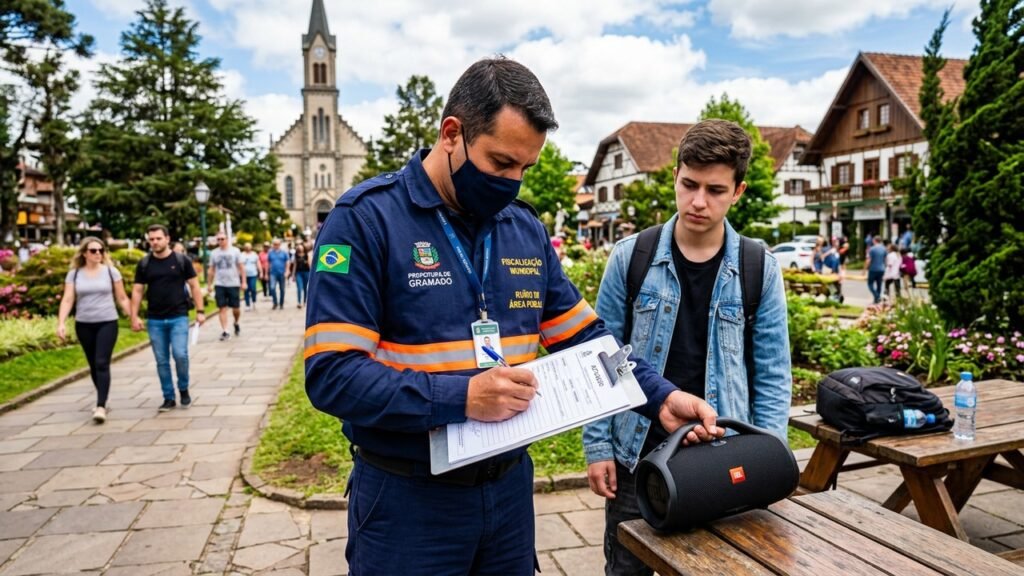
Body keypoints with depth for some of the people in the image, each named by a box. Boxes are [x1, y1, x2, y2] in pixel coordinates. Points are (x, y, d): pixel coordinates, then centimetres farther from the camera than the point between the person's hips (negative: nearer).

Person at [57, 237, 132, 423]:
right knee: (93, 365, 11)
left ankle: (101, 406, -14)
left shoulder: (111, 271, 0)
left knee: (102, 364, -12)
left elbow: (122, 298, 4)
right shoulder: (74, 274, 3)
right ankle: (102, 400, 26)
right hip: (83, 325, 3)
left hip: (107, 323, -2)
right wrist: (61, 323, -12)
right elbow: (67, 300, -1)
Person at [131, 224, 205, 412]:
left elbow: (194, 286, 2)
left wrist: (200, 310, -4)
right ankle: (168, 398, 17)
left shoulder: (181, 260, -1)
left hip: (179, 317, -2)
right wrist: (134, 316, -1)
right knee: (161, 361, 6)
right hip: (154, 320, 3)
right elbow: (137, 291, 7)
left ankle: (183, 389, 12)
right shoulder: (144, 263, 4)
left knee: (180, 355, -12)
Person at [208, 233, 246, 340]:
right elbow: (211, 270, 11)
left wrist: (244, 281, -5)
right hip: (219, 285, 2)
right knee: (222, 308, -2)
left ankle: (236, 323, 33)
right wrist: (209, 284, 8)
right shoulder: (214, 253, 6)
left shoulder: (235, 251, 0)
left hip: (233, 284, -1)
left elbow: (241, 267, 0)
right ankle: (224, 331, 1)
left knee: (236, 308, 4)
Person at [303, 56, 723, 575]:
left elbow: (585, 335, 9)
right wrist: (460, 398, -28)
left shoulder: (526, 227, 4)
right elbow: (331, 373, -20)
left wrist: (660, 398, -4)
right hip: (408, 498, -5)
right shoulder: (365, 218, -14)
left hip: (509, 485, 6)